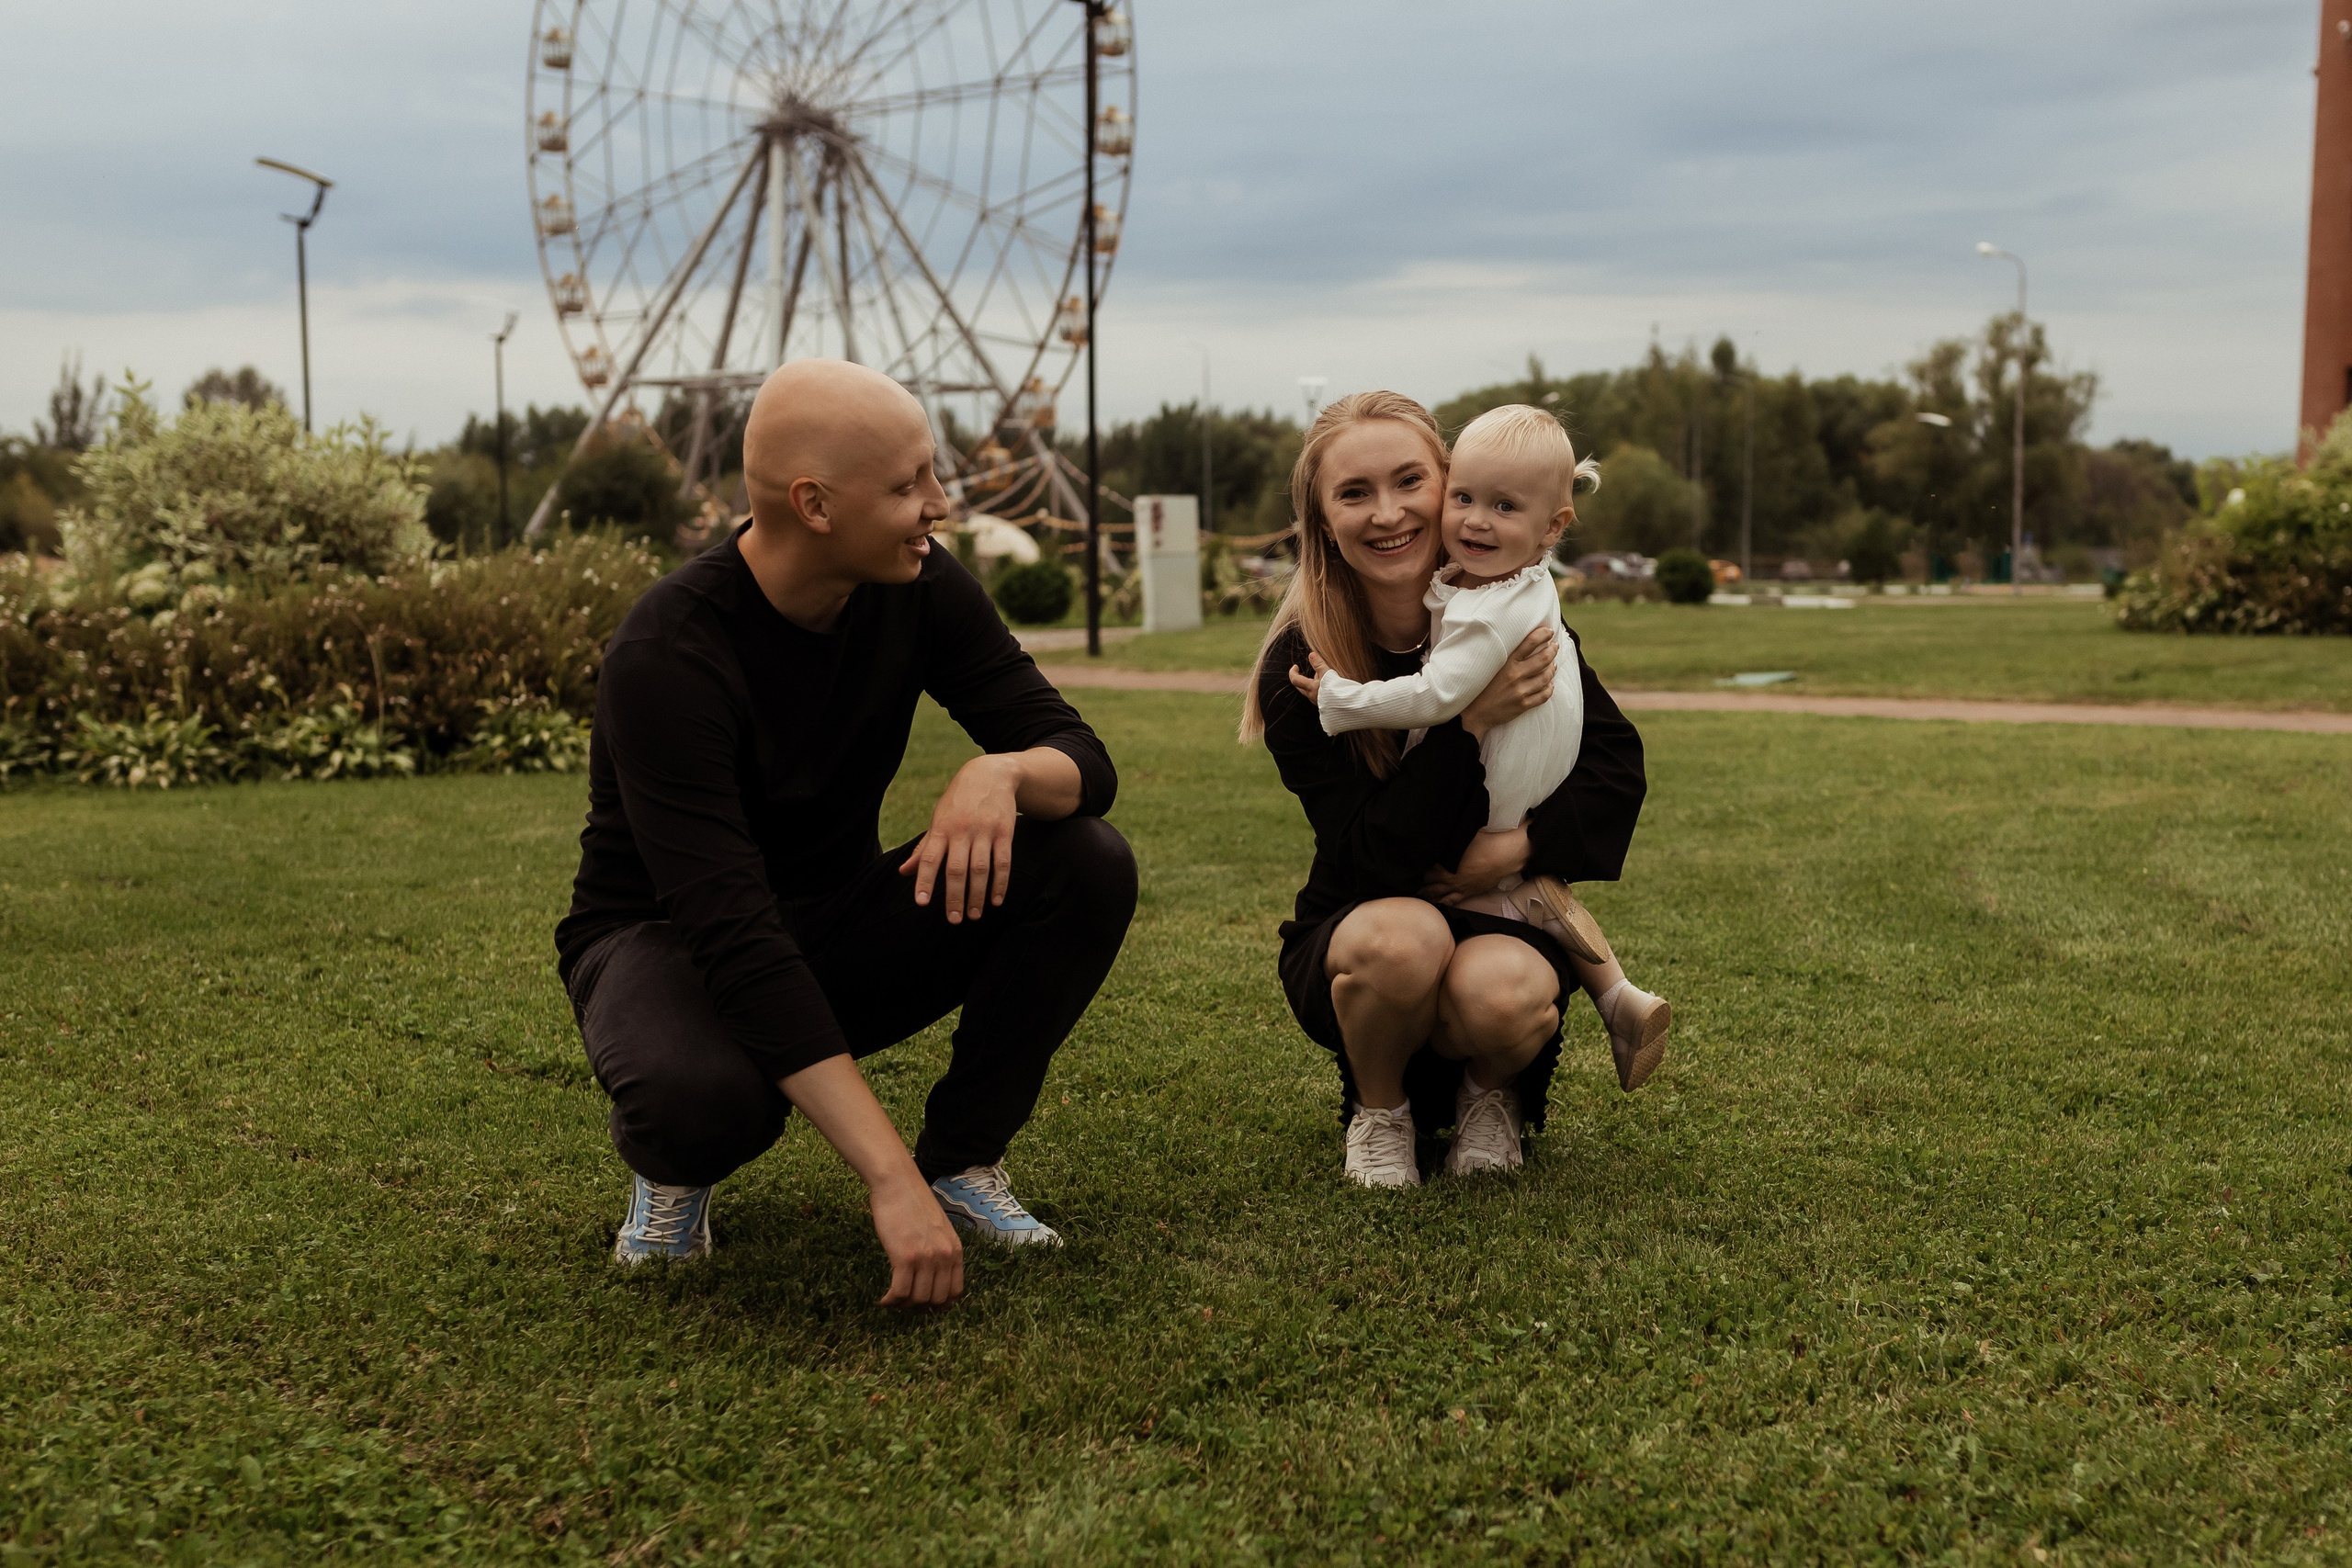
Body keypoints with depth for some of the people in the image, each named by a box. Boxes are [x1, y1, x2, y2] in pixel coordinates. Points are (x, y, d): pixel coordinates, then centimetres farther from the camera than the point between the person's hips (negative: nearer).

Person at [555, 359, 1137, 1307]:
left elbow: (1083, 760, -9)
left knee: (1087, 865, -19)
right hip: (667, 943, -5)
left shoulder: (919, 588, -10)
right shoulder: (665, 658, -29)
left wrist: (1001, 774, -36)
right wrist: (890, 1181, -42)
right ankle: (675, 1170, -2)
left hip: (836, 925, 5)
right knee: (701, 1092, -41)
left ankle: (961, 1160, -2)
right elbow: (733, 938, -37)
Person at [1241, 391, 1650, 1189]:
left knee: (1500, 990, -34)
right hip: (1348, 936, -1)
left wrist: (1519, 846, -23)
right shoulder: (1299, 668, -16)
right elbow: (1373, 861, -21)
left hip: (1504, 917, 1)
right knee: (1403, 937, -37)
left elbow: (1616, 765, -6)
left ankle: (1490, 1093, 4)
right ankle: (1378, 1109, -4)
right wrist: (1471, 724, -31)